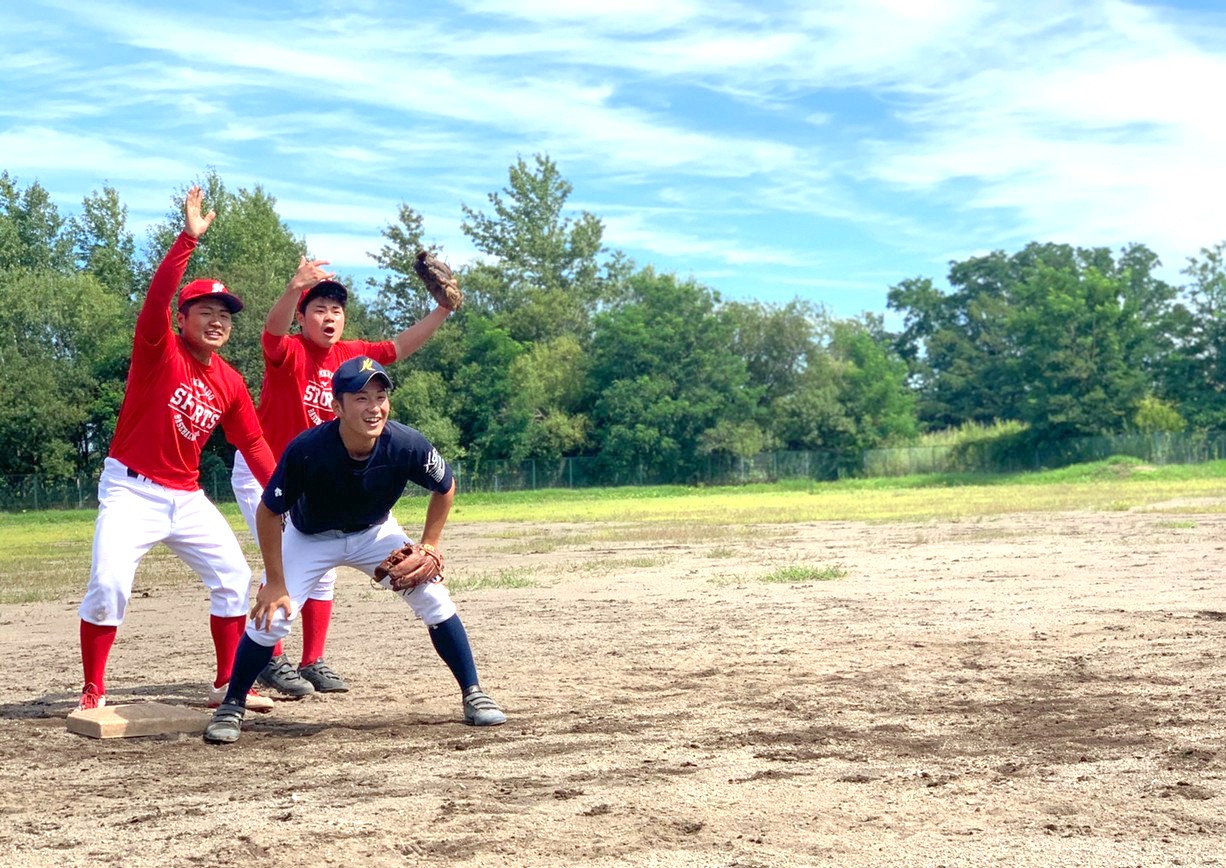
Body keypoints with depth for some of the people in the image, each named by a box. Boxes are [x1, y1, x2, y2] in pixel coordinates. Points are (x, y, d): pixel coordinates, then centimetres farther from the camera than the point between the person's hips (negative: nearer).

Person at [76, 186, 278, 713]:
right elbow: (157, 296, -28)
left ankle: (227, 685, 13)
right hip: (131, 490, -6)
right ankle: (93, 693, -4)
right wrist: (189, 239, -37)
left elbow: (253, 445, 8)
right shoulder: (159, 350, -10)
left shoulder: (230, 383, 4)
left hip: (187, 498, 6)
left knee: (234, 577, 2)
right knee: (109, 584, -19)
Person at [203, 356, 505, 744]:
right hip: (309, 538, -2)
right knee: (271, 616, -15)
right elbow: (268, 512, -21)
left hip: (375, 533, 2)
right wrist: (275, 583, -19)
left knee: (434, 599, -10)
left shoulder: (407, 445, -30)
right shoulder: (307, 450, -36)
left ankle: (473, 694, 7)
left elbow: (445, 488, -8)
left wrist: (429, 547, -11)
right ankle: (232, 707, 7)